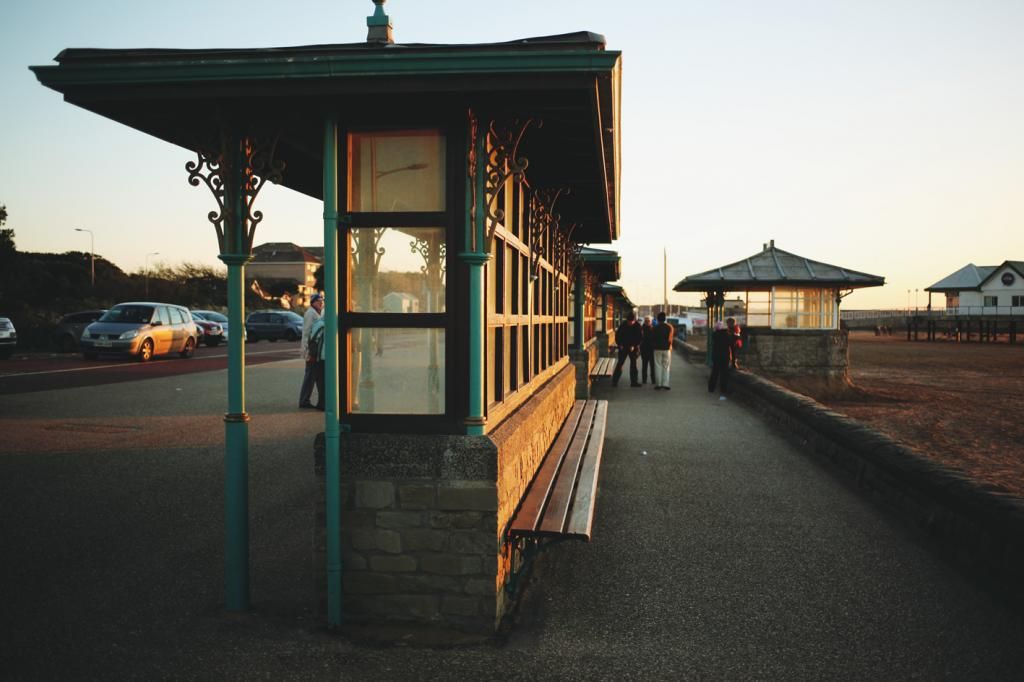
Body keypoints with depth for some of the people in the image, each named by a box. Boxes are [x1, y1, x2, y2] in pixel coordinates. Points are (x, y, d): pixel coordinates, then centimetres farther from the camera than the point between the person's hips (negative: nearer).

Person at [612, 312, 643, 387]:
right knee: (620, 363, -1)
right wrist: (620, 344, -8)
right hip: (623, 347, -1)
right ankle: (614, 381, 3)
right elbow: (617, 335, 2)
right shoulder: (623, 325, -5)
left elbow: (640, 338, -4)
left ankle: (634, 381, 14)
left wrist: (634, 346, -13)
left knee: (633, 364, 6)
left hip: (633, 348, 1)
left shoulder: (637, 326, -7)